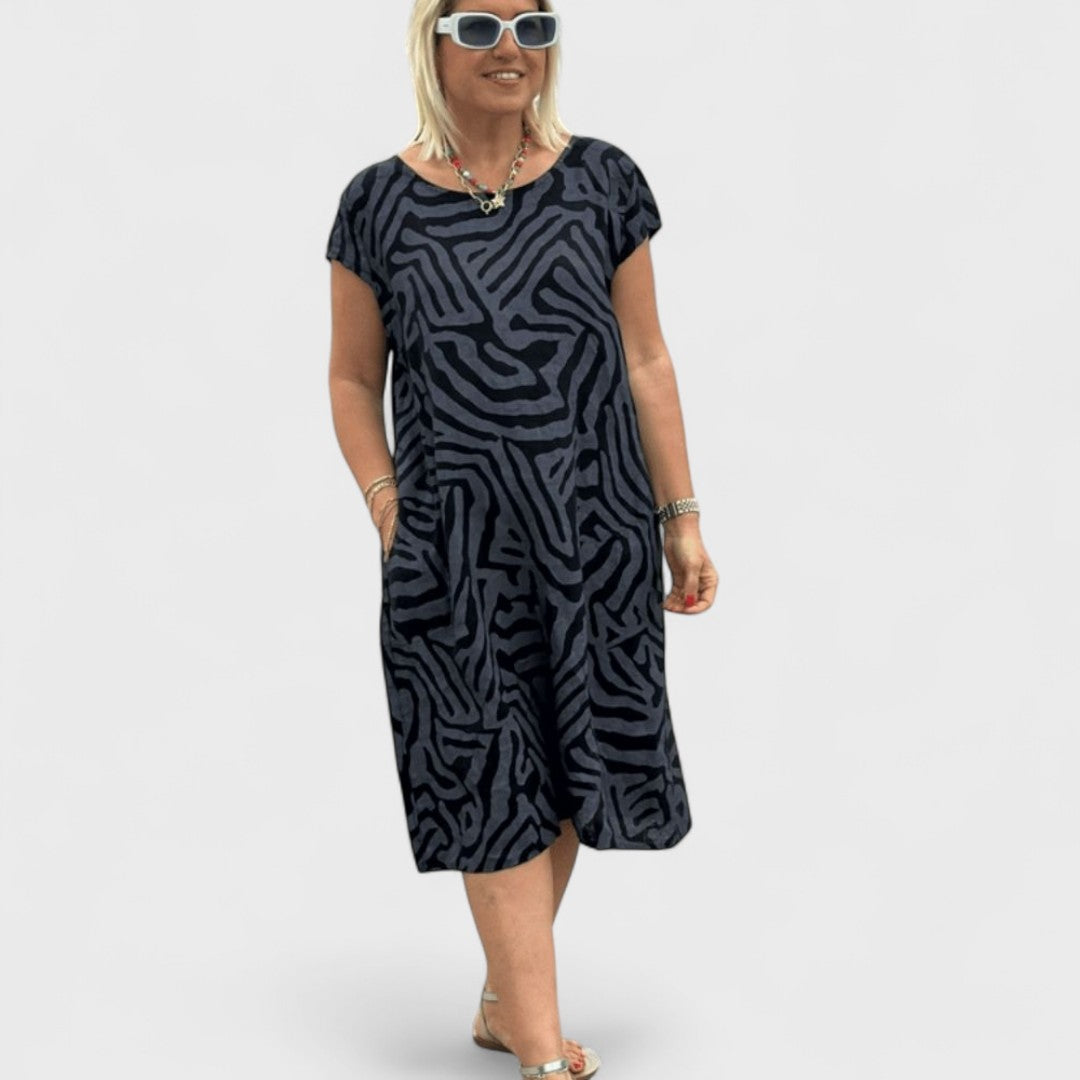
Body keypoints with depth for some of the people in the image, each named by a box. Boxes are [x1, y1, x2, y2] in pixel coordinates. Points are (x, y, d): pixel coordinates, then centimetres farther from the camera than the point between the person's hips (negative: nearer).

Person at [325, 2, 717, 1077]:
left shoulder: (602, 182, 4)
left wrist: (680, 516, 6)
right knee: (494, 784, -1)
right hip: (454, 543, -2)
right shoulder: (380, 204, 0)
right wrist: (388, 511, -4)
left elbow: (646, 362, 7)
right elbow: (354, 381, 8)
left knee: (567, 768, 9)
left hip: (597, 527, 2)